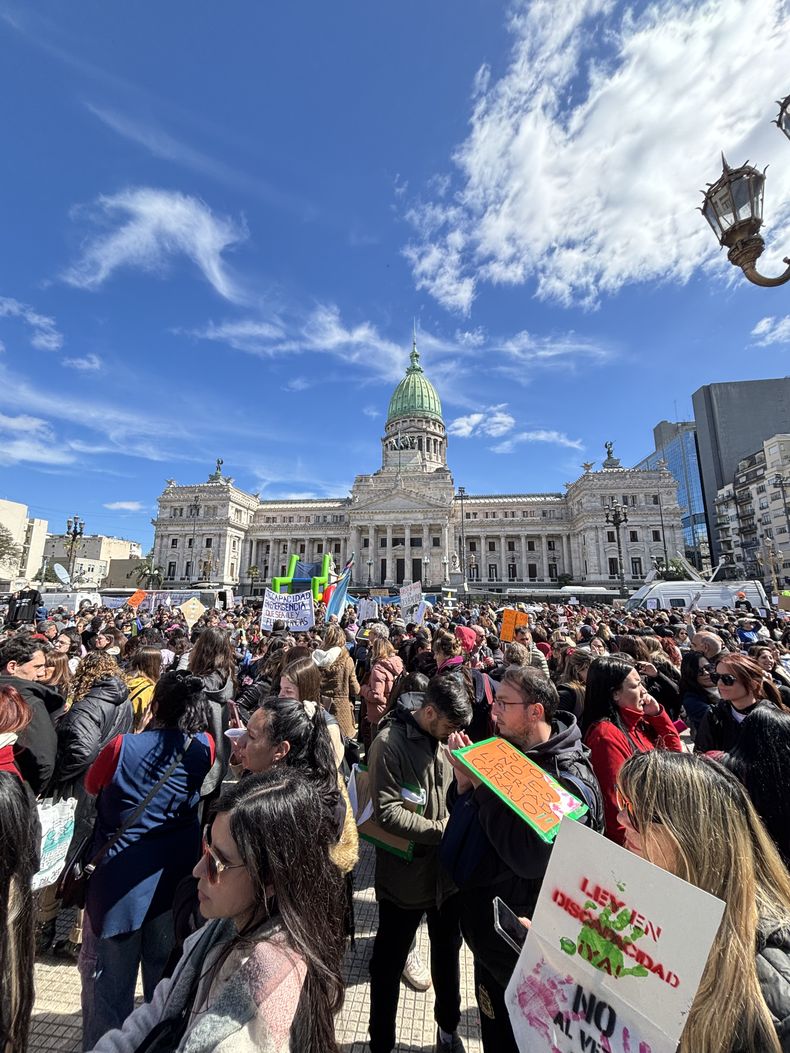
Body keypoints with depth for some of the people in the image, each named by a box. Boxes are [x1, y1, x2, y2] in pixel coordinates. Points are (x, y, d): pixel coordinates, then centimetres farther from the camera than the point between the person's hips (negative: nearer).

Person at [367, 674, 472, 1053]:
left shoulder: (443, 738, -5)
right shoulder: (390, 743, -23)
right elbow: (387, 812, -24)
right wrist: (443, 830, -22)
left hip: (446, 872, 5)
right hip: (405, 876, -5)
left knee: (448, 952, 25)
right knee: (389, 963, 17)